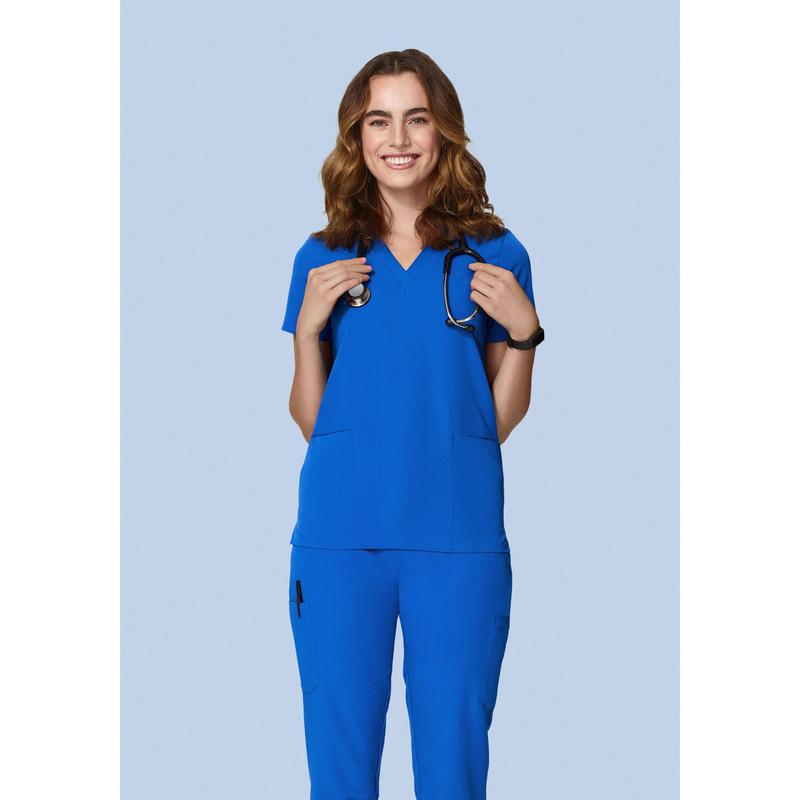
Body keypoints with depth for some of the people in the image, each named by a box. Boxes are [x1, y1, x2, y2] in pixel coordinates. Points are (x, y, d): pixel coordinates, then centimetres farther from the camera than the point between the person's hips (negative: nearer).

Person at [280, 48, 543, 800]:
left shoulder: (494, 255, 5)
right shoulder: (324, 258, 8)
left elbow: (502, 420, 7)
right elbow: (310, 421, 7)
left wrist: (523, 331, -8)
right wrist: (310, 327, -7)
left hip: (459, 538, -1)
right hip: (340, 536, 1)